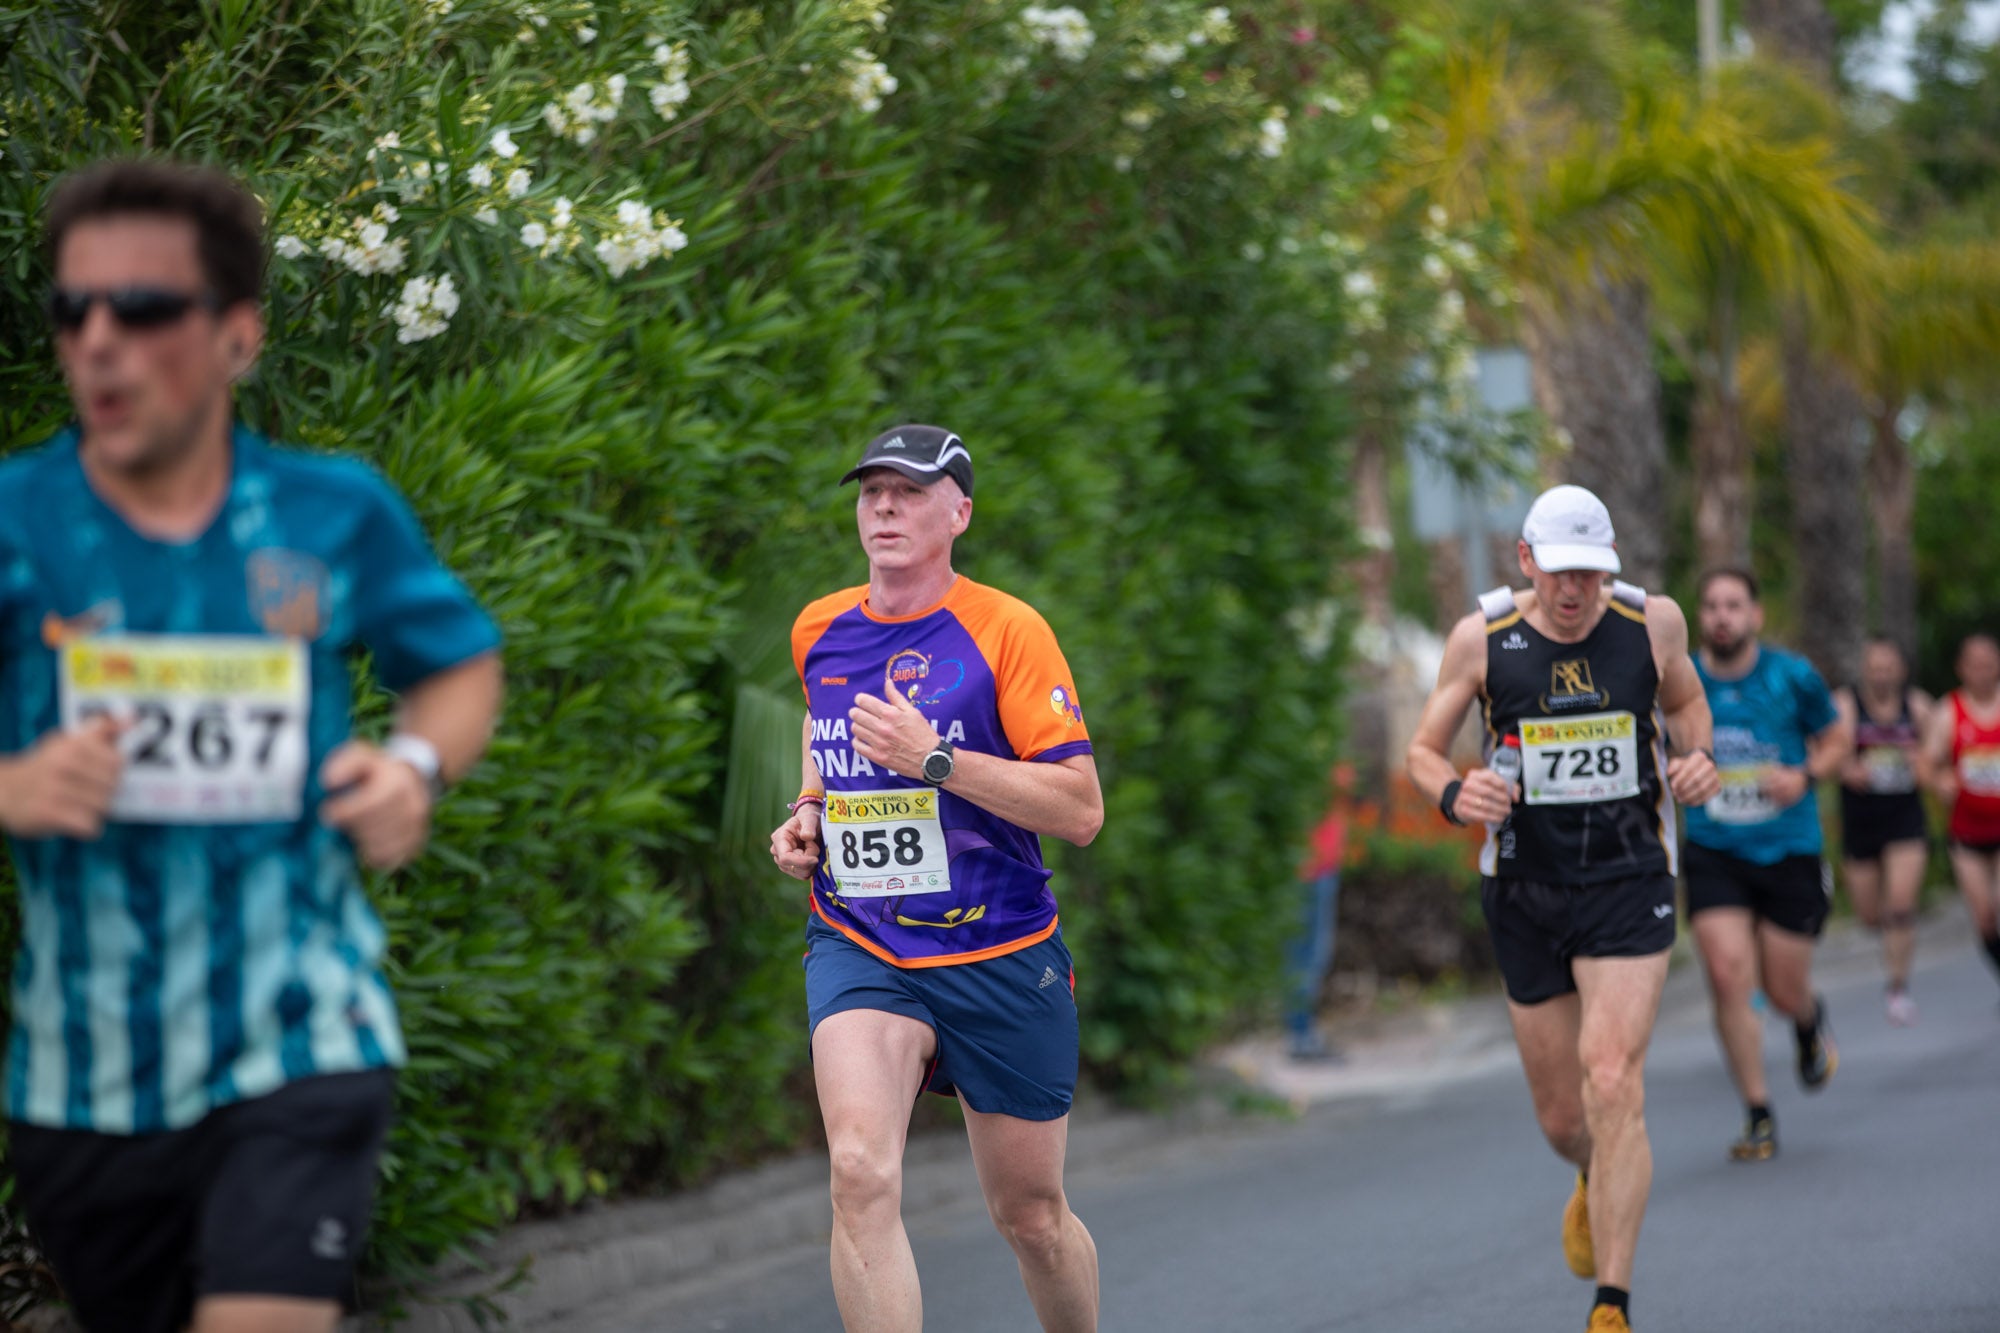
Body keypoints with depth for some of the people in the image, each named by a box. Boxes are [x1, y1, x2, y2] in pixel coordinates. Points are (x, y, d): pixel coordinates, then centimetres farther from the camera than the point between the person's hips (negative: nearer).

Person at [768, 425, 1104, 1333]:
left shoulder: (1007, 630, -8)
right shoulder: (816, 633, 7)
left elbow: (1081, 810, -13)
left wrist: (933, 759, -21)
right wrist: (807, 815, 10)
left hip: (999, 954, -2)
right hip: (856, 947, 2)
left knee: (1030, 1216, 11)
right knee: (862, 1173, -24)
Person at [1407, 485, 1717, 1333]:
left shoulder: (1653, 622, -3)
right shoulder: (1480, 638, -6)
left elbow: (1685, 700, 17)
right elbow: (1423, 749, 3)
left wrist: (1696, 760, -4)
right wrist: (1454, 795, -19)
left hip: (1628, 886, -1)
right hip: (1524, 890, 1)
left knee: (1613, 1085, -17)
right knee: (1562, 1119, 9)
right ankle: (1597, 1183, 48)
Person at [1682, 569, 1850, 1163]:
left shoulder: (1793, 676, -4)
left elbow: (1837, 742, 8)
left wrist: (1805, 776, -12)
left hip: (1789, 851, 0)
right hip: (1714, 853, 0)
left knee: (1784, 990, 5)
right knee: (1729, 976, -15)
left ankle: (1810, 1023, 46)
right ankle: (1758, 1115, -2)